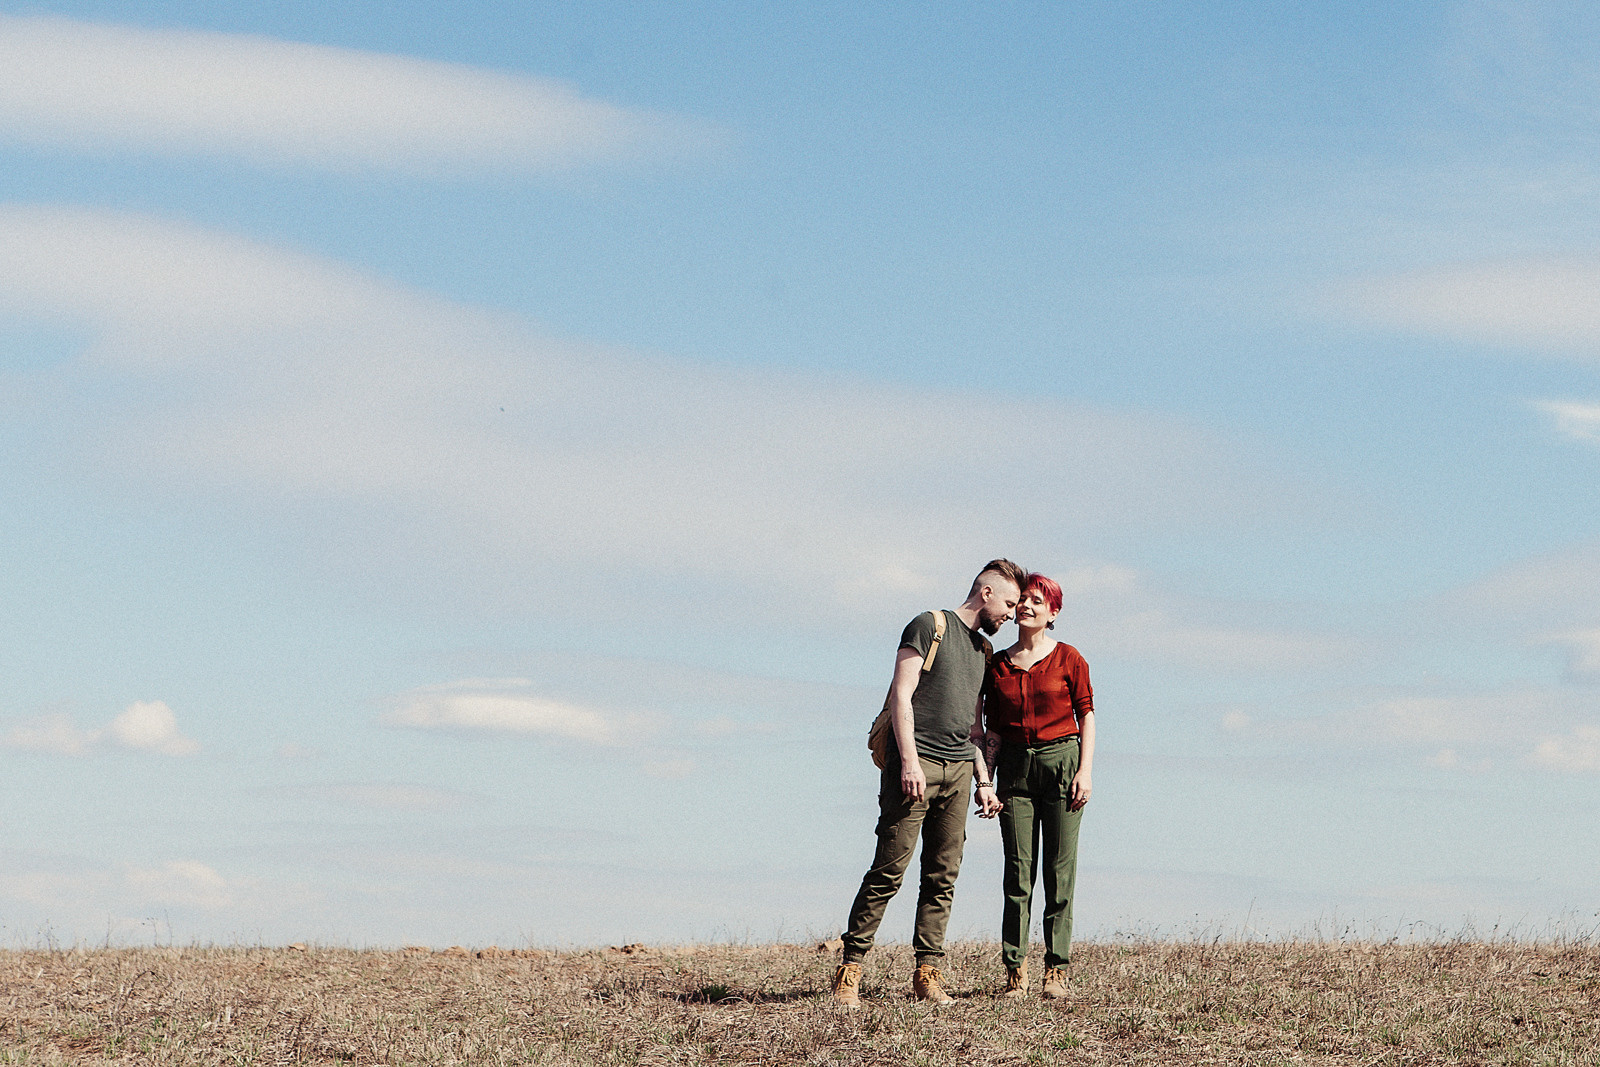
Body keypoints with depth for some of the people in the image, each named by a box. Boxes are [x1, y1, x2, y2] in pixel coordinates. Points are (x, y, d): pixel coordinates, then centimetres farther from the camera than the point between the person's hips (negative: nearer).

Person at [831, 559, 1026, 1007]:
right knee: (889, 870, -9)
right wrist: (910, 761, -16)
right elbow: (901, 695, -7)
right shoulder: (930, 626, 0)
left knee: (943, 876, 2)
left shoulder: (983, 650, 22)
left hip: (958, 769, 7)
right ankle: (850, 969, -6)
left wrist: (984, 780, 17)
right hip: (915, 764, -7)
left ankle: (927, 972, 5)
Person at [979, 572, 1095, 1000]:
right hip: (1015, 765, 2)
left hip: (1062, 760, -2)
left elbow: (1086, 714, 3)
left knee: (1060, 869, -2)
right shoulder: (998, 666, 9)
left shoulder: (1067, 658, 1)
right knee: (1018, 870, -2)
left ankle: (1056, 970, 1)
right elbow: (992, 729, 12)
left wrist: (1085, 770, -5)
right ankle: (1016, 972, -1)